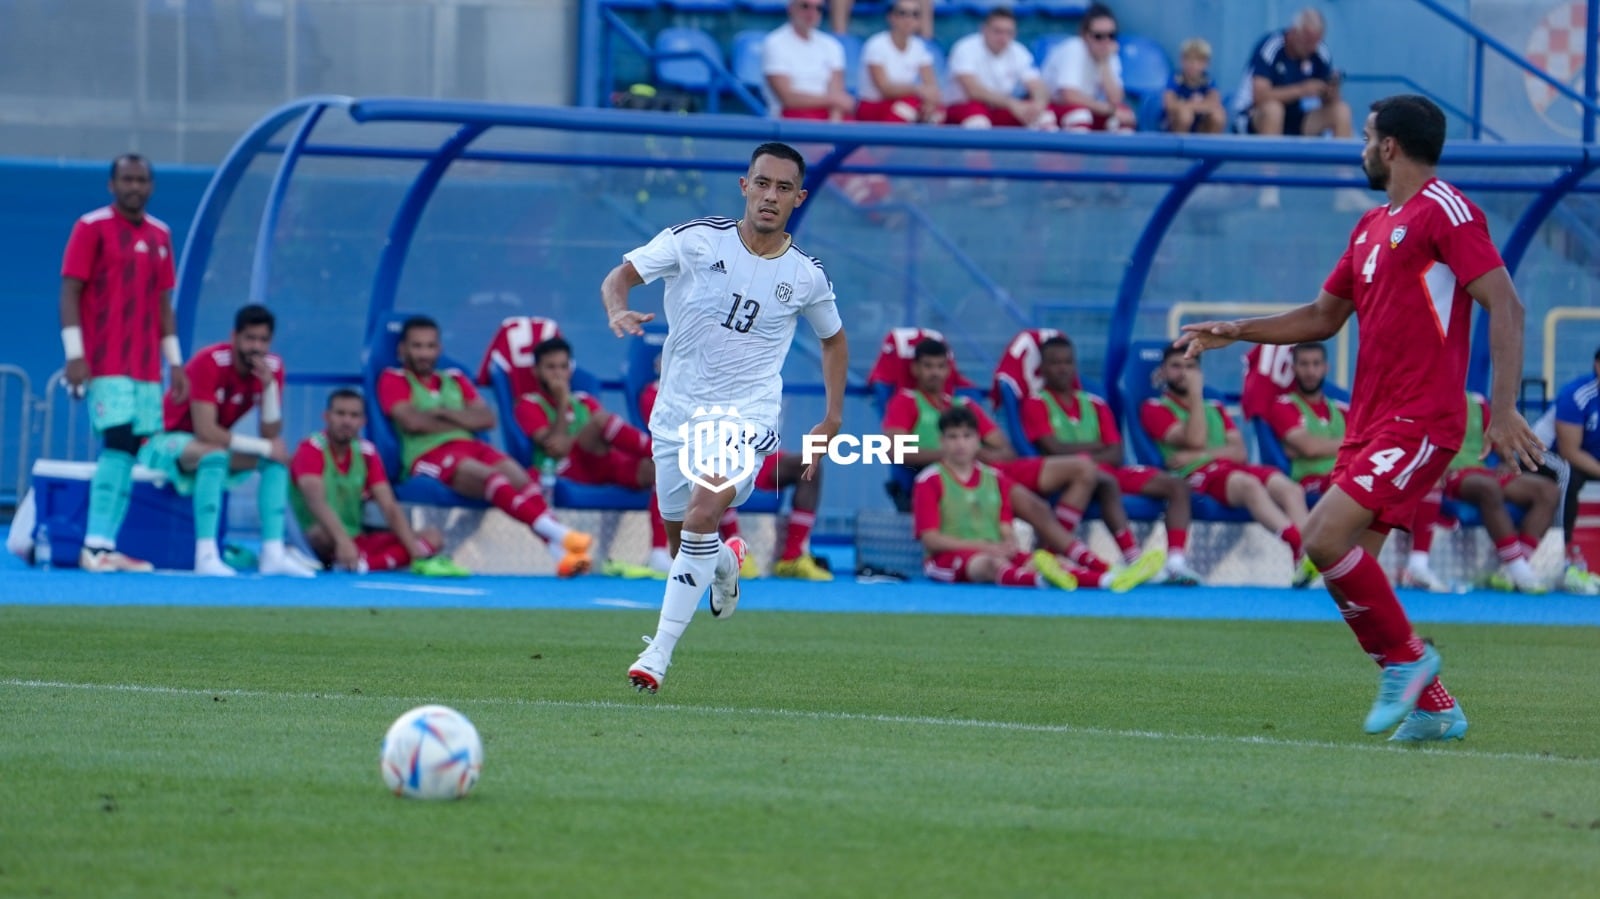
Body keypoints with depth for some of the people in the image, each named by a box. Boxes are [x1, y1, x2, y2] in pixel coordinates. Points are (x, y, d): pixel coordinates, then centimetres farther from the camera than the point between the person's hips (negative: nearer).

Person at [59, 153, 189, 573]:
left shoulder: (160, 234, 15)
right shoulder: (92, 227, -3)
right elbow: (70, 291, -6)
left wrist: (175, 362, 16)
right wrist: (75, 355, -15)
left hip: (147, 368, 6)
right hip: (106, 364, -6)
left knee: (130, 454, 1)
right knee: (119, 446, -16)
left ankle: (105, 547, 2)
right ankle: (95, 546, -15)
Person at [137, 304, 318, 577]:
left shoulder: (271, 368, -6)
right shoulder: (210, 363, -26)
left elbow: (272, 434, -11)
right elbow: (206, 432, -32)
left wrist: (269, 384, -24)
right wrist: (265, 447, -27)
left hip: (213, 446, 7)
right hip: (166, 442, -7)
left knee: (278, 458, -12)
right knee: (215, 452, -37)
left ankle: (273, 553, -18)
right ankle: (206, 556, -43)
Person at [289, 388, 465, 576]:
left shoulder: (366, 453, 7)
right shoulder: (311, 450, -11)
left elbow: (389, 507, 0)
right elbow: (315, 500, -28)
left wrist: (414, 548, -17)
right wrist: (343, 542, -43)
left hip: (358, 540, 7)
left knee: (433, 538, -10)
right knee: (324, 532, -42)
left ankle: (364, 563, -33)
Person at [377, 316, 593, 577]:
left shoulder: (454, 380, 27)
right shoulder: (394, 380, 12)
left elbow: (487, 418, 13)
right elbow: (412, 422, -6)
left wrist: (445, 414, -3)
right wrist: (462, 422, 4)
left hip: (470, 447, 6)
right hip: (428, 455, -6)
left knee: (521, 480, -25)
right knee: (489, 476, -35)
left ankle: (564, 552, -44)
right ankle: (556, 532, -53)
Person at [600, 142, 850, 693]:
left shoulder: (806, 276, -2)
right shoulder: (696, 240, -6)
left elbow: (833, 338, 17)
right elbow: (618, 277, -4)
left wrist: (833, 420, 12)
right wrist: (619, 311, -28)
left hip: (745, 415, -2)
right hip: (677, 413, 2)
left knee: (704, 511, -26)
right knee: (681, 538, 11)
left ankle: (660, 652, -24)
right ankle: (726, 563, 51)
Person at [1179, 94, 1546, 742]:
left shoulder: (1444, 212, -7)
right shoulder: (1371, 227, 20)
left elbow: (1505, 307, -14)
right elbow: (1323, 317, 30)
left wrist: (1503, 408, -22)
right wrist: (1235, 332, 20)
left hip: (1418, 422, -9)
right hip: (1370, 422, 9)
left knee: (1326, 538, -21)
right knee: (1351, 568, 3)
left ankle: (1405, 658, -3)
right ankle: (1432, 707, 11)